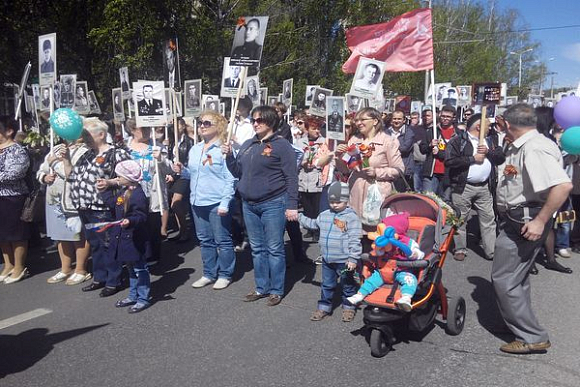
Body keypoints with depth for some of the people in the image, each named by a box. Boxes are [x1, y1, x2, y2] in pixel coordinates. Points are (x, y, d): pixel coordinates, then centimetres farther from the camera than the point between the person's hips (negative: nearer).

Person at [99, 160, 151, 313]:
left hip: (134, 239, -10)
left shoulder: (138, 195, -22)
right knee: (130, 268, 20)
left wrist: (130, 221, -43)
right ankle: (133, 296, 34)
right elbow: (113, 205, 20)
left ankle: (143, 299, 13)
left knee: (139, 268, 2)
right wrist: (104, 191, 21)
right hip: (123, 237, 10)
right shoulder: (122, 191, 8)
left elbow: (141, 216, -25)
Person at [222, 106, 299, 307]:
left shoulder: (281, 145, -7)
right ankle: (261, 288, 25)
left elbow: (291, 178, -9)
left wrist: (292, 206, -14)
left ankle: (276, 290, 14)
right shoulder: (247, 145, 13)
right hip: (249, 205, 7)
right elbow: (238, 172, 16)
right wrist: (229, 156, 1)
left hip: (273, 204, -6)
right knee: (257, 249, 13)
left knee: (274, 249, 2)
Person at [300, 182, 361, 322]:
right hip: (327, 259, 5)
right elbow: (313, 224, 26)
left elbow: (355, 240, -16)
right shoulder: (324, 216, 6)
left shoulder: (352, 217, -14)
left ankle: (348, 307, 30)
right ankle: (324, 307, 29)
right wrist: (299, 217, 23)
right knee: (327, 285, 16)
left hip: (344, 260, -5)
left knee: (347, 285, 13)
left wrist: (353, 258, -20)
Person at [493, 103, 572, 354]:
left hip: (524, 223, -11)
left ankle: (533, 337, 6)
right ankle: (521, 322, 41)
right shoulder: (518, 147, 10)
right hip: (516, 219, 11)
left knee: (504, 278, -5)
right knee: (517, 275, 23)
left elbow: (563, 185, -32)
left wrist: (541, 221, -29)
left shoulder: (535, 148, -22)